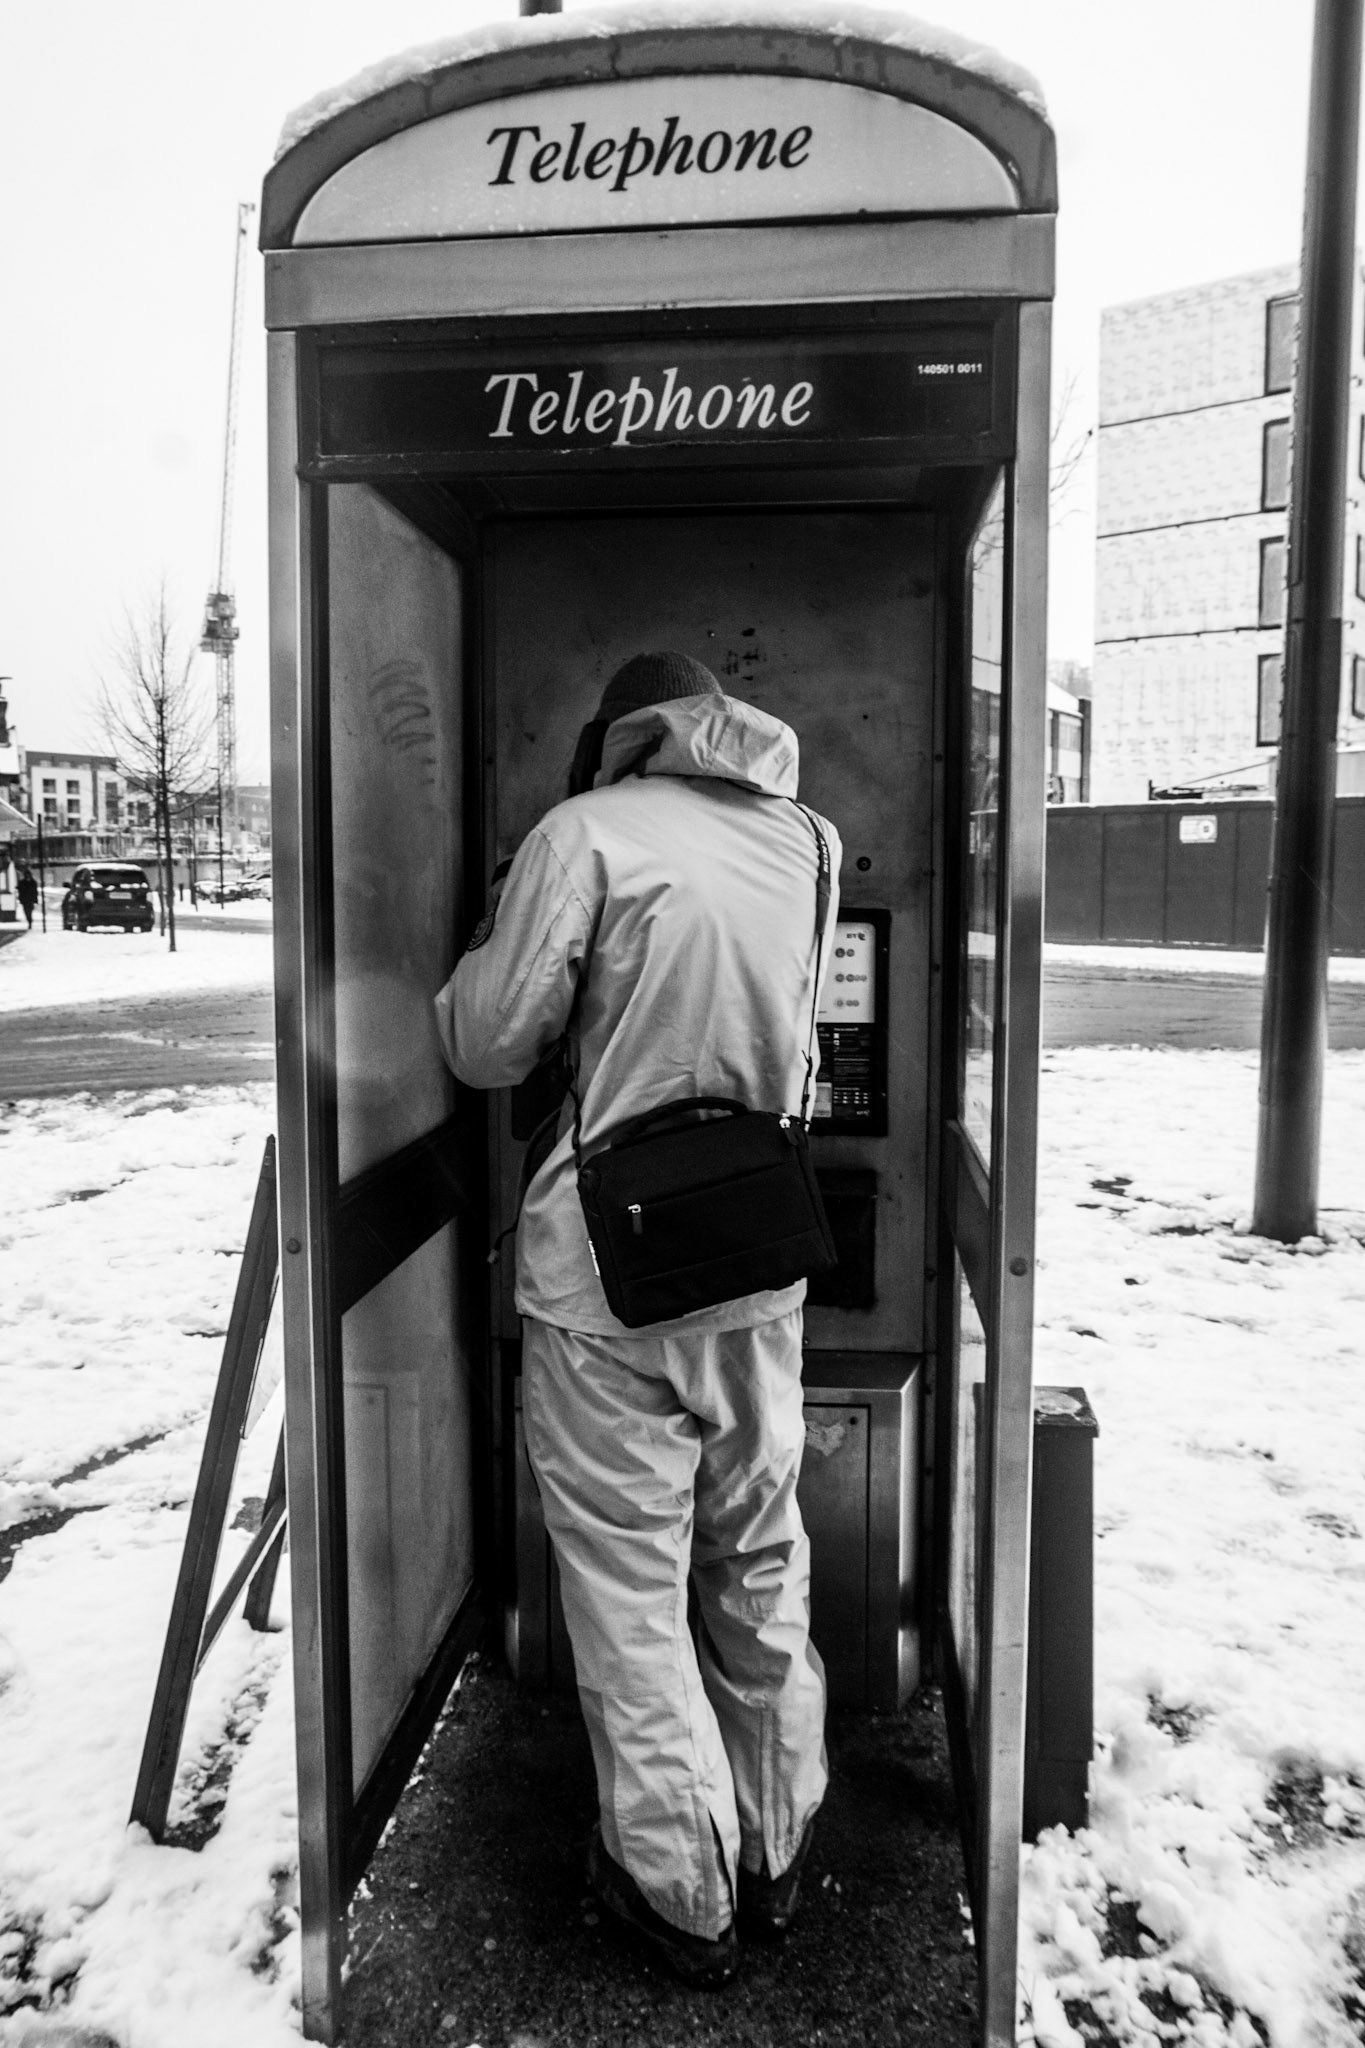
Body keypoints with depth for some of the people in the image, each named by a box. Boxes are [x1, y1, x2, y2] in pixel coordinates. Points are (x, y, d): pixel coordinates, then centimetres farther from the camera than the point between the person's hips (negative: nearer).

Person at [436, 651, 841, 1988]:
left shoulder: (586, 833, -9)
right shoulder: (803, 839, 6)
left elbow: (489, 1047, -7)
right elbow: (777, 1039, 9)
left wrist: (485, 950, 12)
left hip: (607, 1272, -5)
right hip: (761, 1256, 5)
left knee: (629, 1586, 10)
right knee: (761, 1565, 19)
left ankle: (684, 1897, 25)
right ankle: (774, 1860, 36)